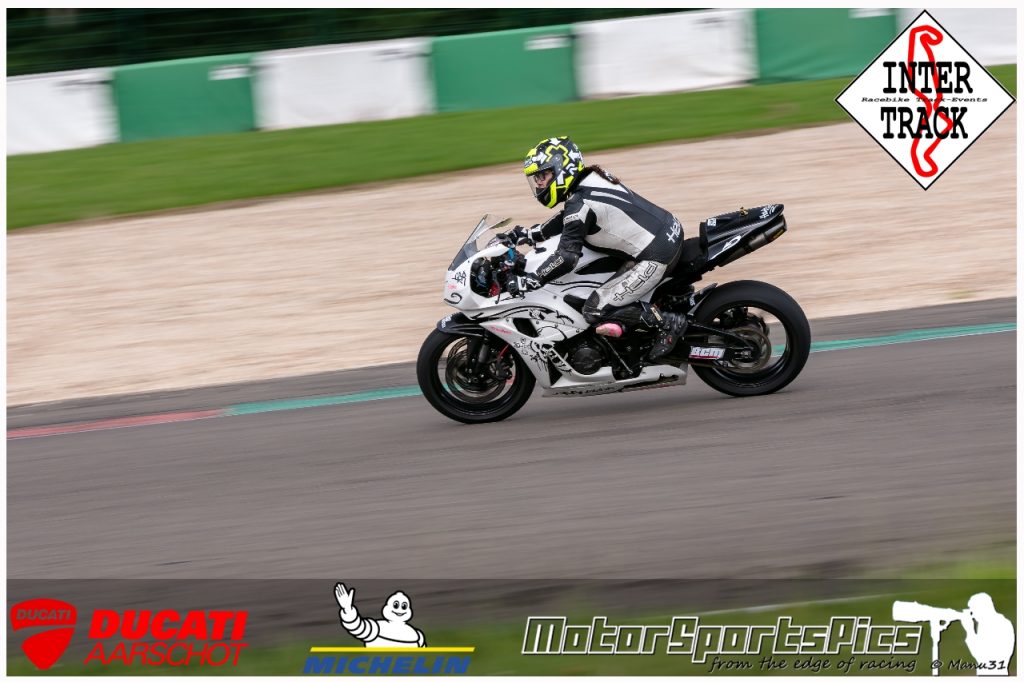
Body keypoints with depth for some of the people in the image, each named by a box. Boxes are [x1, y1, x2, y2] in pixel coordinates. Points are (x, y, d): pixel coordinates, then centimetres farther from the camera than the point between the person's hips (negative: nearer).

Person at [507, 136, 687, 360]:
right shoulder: (591, 178, 11)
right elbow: (567, 221, 26)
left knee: (597, 311, -12)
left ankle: (668, 323, -6)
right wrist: (528, 233, 22)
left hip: (655, 256, -10)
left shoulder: (581, 203, -16)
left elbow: (566, 258, -22)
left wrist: (527, 282, -16)